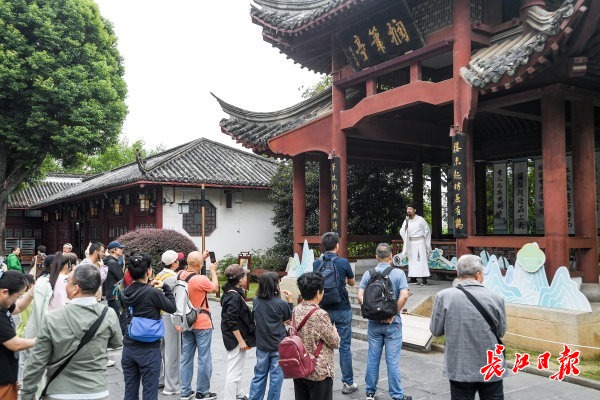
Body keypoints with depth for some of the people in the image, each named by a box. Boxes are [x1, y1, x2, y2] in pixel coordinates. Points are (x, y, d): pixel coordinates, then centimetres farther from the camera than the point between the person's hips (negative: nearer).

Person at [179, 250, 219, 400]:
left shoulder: (180, 275, -4)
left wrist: (202, 258, 22)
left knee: (186, 357, 13)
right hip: (202, 324, -7)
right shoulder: (201, 280, -23)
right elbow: (215, 288, -2)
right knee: (204, 359, 6)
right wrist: (213, 271, 10)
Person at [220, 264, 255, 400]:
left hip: (231, 338, 11)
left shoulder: (230, 292, 7)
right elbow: (232, 322, -26)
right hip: (236, 338, -11)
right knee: (234, 371, -2)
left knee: (236, 368, 26)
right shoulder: (234, 296, -23)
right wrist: (241, 341, -21)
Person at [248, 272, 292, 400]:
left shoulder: (256, 302, -3)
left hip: (261, 346, 4)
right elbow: (290, 318, 0)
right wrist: (289, 301, 6)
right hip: (278, 346, -4)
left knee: (259, 375, 16)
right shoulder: (280, 303, -16)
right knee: (276, 377, 7)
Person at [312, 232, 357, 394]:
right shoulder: (343, 262, -11)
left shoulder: (316, 263, -2)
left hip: (323, 309, 3)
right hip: (342, 310, -3)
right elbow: (351, 282, 6)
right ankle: (348, 383, 13)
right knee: (344, 347, 6)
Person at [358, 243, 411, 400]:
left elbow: (360, 296, -7)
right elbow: (404, 296, -18)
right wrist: (394, 314, -10)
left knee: (372, 358, 12)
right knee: (393, 360, 3)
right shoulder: (398, 273, -8)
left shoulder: (368, 274, -1)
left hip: (374, 322, 3)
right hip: (392, 323, -2)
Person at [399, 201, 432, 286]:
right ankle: (413, 278, 12)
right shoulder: (406, 221, 8)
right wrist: (405, 227, -15)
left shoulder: (420, 219, -5)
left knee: (422, 260, -8)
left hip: (419, 242, -5)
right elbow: (402, 233, 4)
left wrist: (427, 244, 2)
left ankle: (424, 279, -10)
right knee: (411, 260, 6)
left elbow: (427, 231, 2)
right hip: (410, 243, 5)